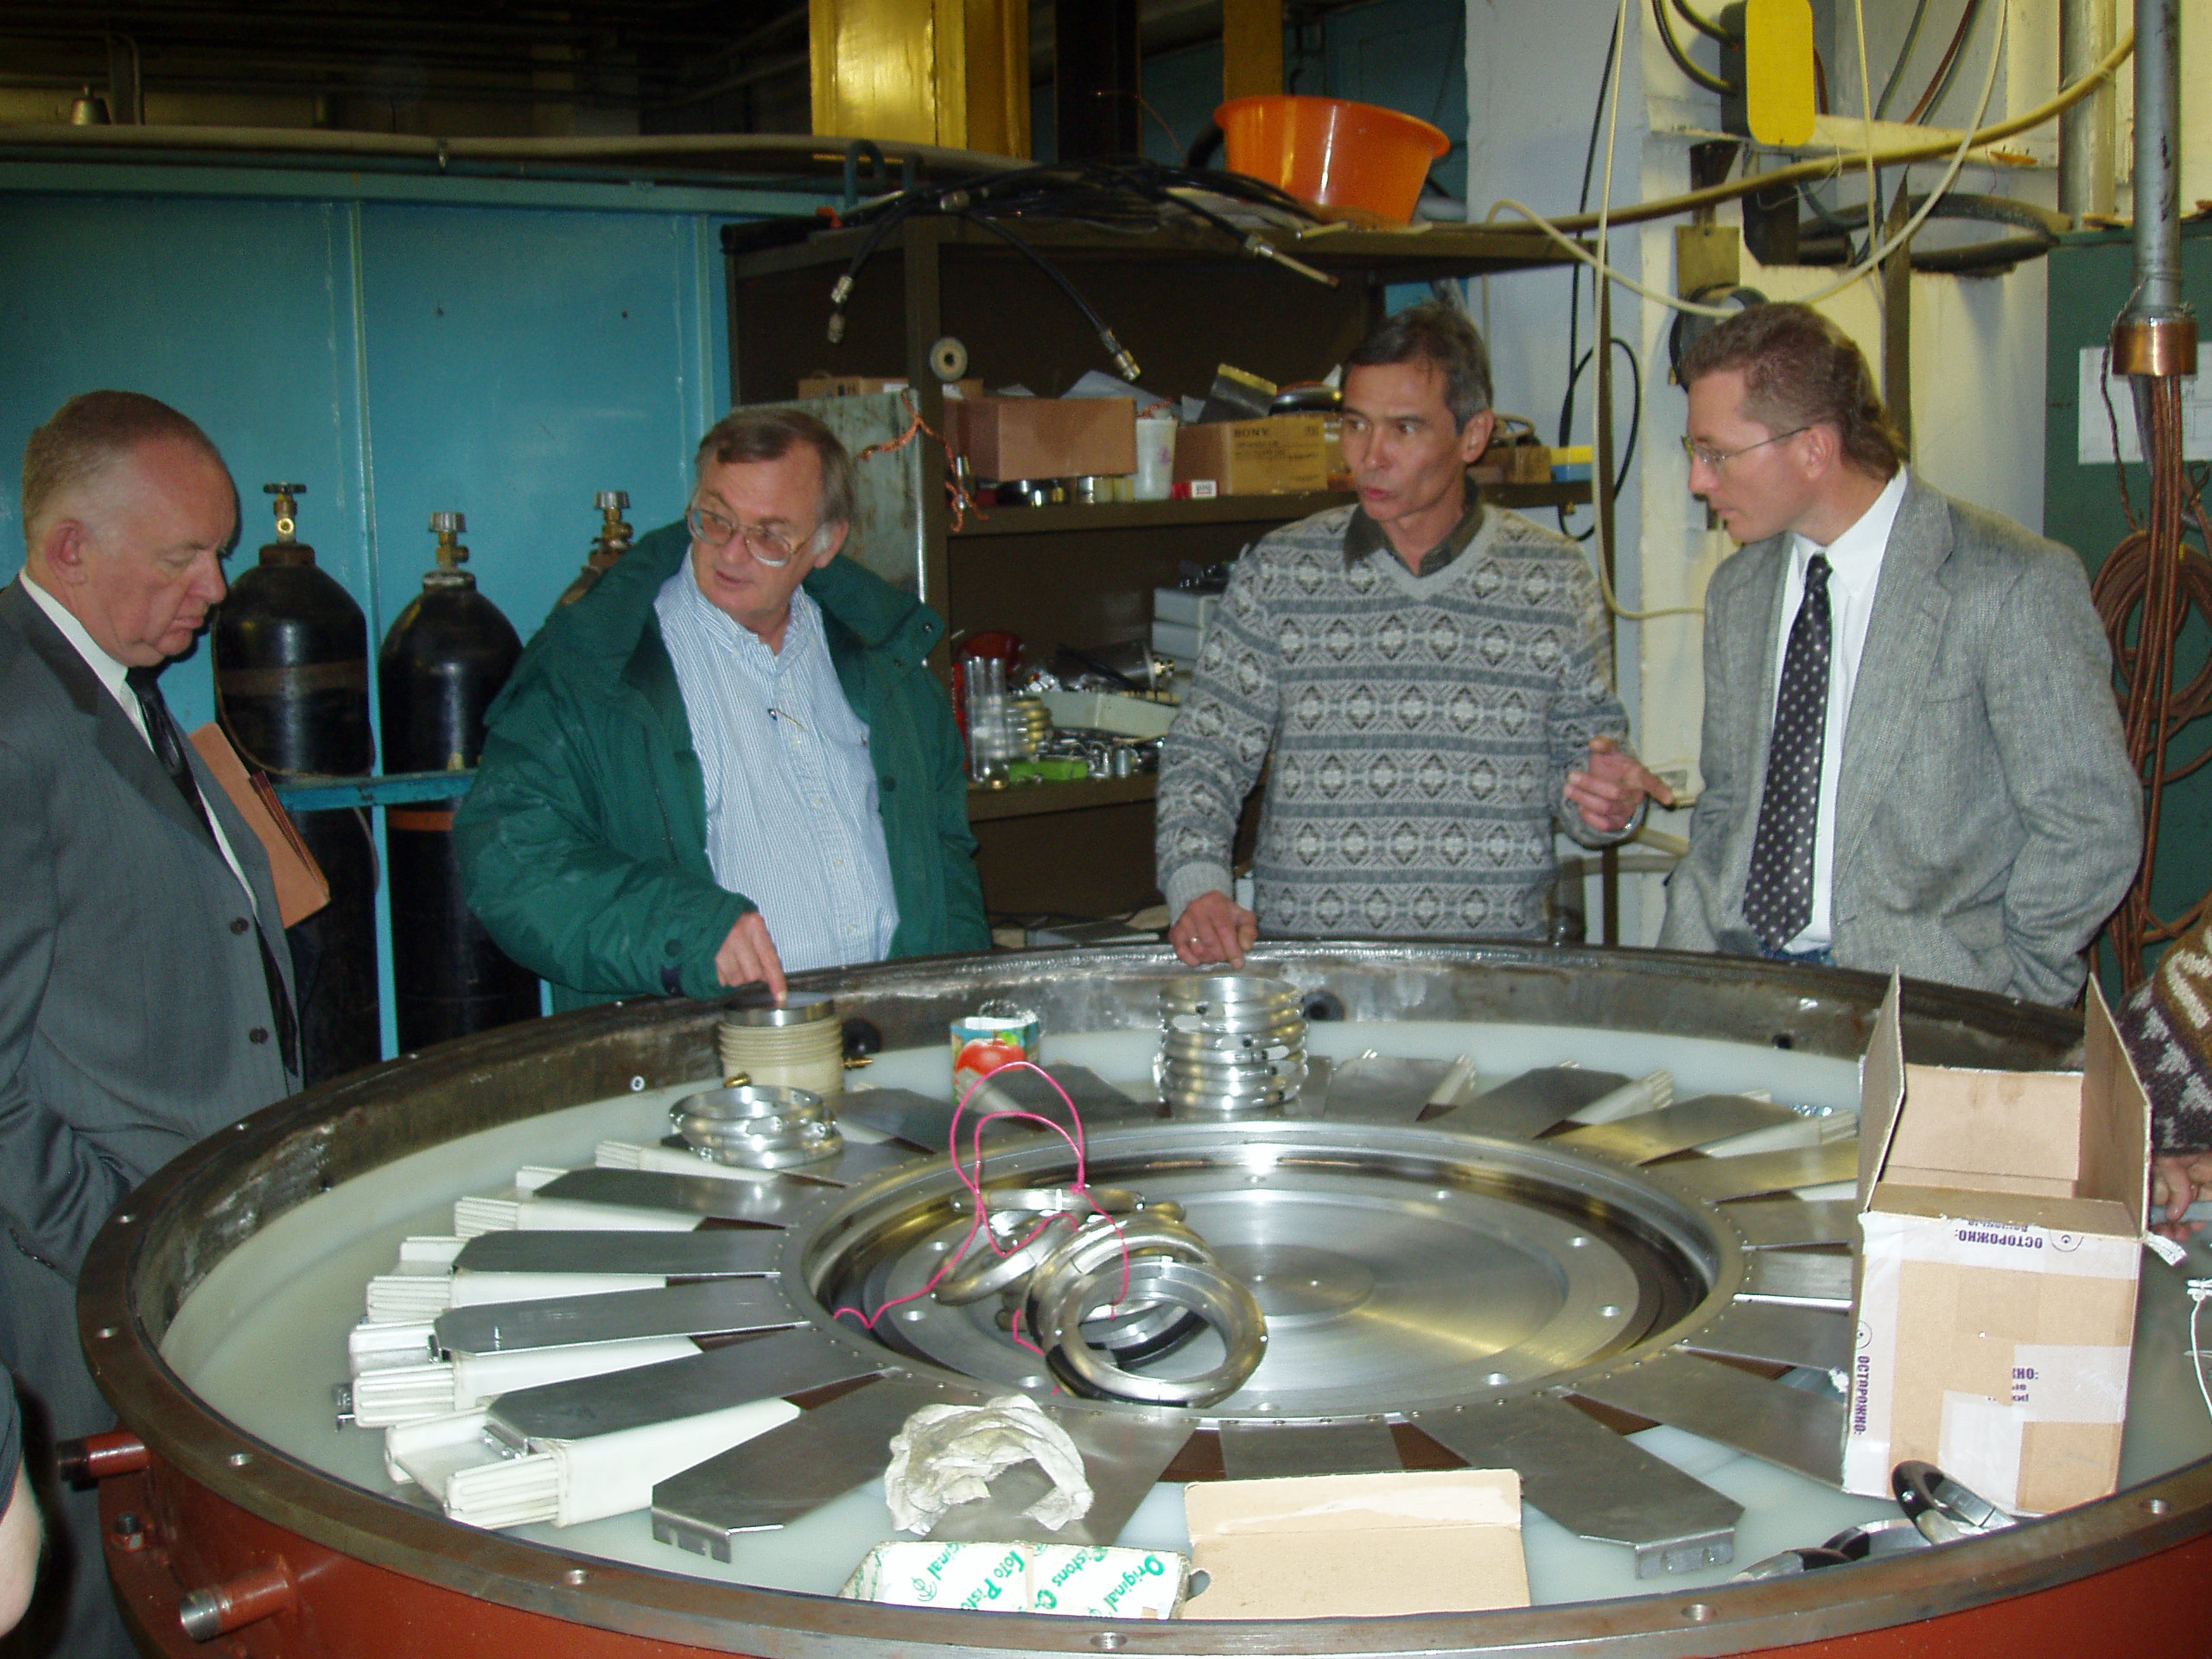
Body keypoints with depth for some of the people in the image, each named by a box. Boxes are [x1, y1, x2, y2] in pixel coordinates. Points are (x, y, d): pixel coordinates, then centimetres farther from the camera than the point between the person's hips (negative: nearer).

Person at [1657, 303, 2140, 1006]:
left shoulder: (2018, 585, -9)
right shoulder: (1737, 592, 12)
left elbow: (2091, 827, -7)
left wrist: (2001, 1001, -9)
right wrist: (1686, 953, 5)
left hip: (1915, 1003, -5)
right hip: (1733, 984, 5)